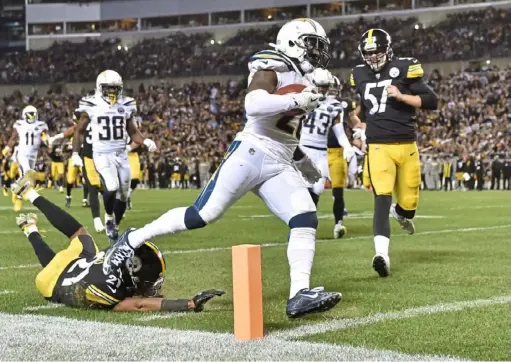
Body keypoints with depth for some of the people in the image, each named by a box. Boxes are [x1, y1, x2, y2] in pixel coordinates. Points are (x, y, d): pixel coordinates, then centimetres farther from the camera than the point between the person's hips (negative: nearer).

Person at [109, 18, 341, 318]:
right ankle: (133, 239, 8)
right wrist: (299, 100, -26)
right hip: (250, 154, -8)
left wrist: (304, 163, 31)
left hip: (279, 166, 8)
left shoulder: (302, 81, 20)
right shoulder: (272, 70, -8)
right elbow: (253, 106, -28)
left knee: (305, 220, -11)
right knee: (203, 214, -7)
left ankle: (300, 295, -14)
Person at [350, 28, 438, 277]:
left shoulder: (403, 70, -4)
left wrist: (401, 96, -18)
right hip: (378, 147, 1)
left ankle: (401, 212, 47)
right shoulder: (360, 76, 9)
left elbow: (432, 101, -8)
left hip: (406, 145, -1)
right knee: (382, 198, -18)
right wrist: (357, 113, 8)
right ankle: (382, 254, -26)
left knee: (409, 201, 8)